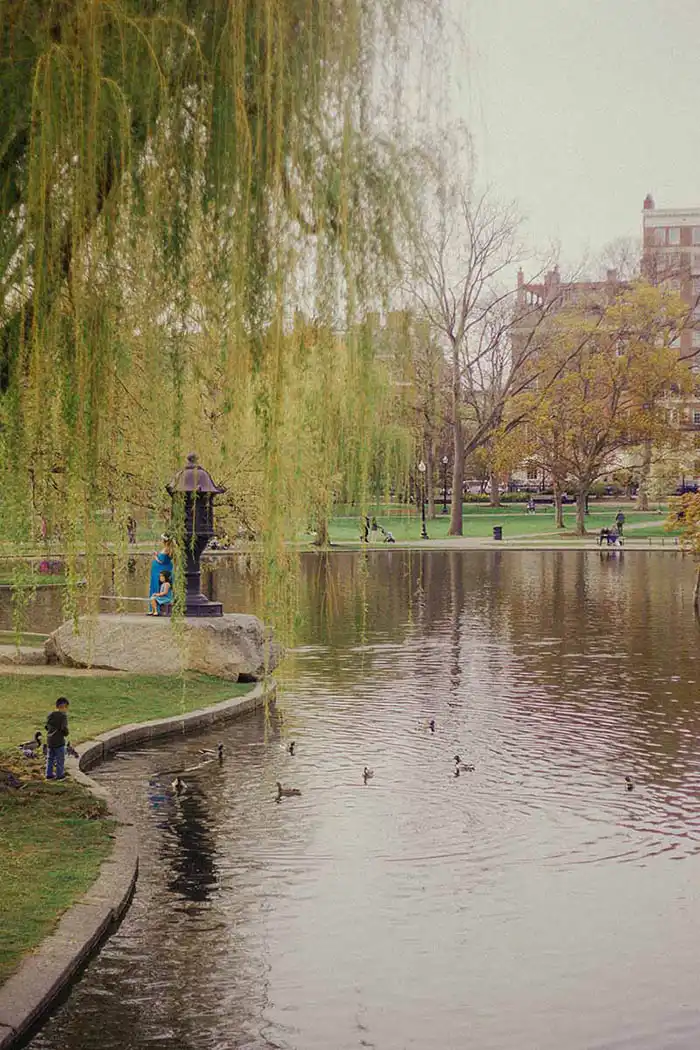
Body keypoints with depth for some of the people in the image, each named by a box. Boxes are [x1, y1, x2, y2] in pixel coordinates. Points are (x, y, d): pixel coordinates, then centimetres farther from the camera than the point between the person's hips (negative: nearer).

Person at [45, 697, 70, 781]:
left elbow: (46, 726, 8)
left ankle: (49, 774, 23)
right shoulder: (63, 716, -15)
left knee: (50, 758, 17)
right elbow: (64, 728, -23)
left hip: (49, 740, 6)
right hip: (59, 741, -6)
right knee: (60, 759, 8)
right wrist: (66, 734, -4)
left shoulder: (51, 715, 5)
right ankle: (59, 775, 15)